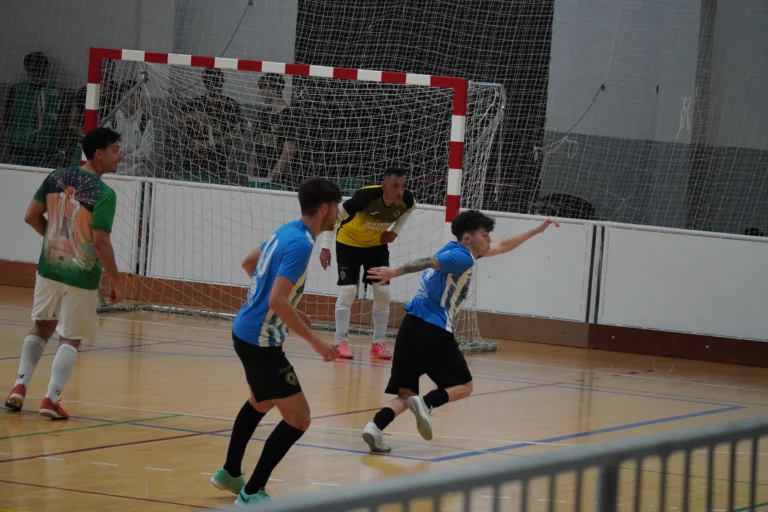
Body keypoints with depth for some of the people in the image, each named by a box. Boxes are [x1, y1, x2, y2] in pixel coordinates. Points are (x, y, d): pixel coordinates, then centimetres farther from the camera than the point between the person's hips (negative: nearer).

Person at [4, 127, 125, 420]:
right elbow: (101, 242, -22)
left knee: (42, 327, 23)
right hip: (82, 276, -5)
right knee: (70, 338, 9)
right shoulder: (104, 194, -19)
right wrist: (116, 283, -12)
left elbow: (31, 217, 4)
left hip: (50, 269, 5)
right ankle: (51, 399, 1)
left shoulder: (57, 177, -1)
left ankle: (20, 385, 12)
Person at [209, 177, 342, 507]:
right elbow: (278, 300, -30)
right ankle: (251, 493, -2)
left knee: (261, 402, 33)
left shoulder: (286, 232, 6)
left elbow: (249, 264, 22)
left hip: (246, 331, 10)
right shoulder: (301, 244, -22)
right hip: (261, 342, -10)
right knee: (298, 419, -6)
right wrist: (314, 340, -26)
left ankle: (230, 474, 47)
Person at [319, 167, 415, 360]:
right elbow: (334, 215, -26)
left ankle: (378, 343, 8)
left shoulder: (406, 199, -23)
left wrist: (395, 231, -7)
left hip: (377, 245, 4)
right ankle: (341, 343, -4)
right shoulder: (367, 196, -37)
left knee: (383, 291, -2)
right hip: (349, 242, -4)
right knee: (348, 290, -12)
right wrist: (326, 247, -27)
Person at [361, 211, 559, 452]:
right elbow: (429, 262, -25)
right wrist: (395, 272, -39)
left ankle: (375, 427, -21)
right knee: (463, 386, 8)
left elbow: (502, 246, 35)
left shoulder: (459, 251, 22)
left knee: (405, 394, 6)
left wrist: (536, 231, 41)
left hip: (411, 328, 8)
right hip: (434, 332, -8)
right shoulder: (462, 257, -8)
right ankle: (425, 403, -20)